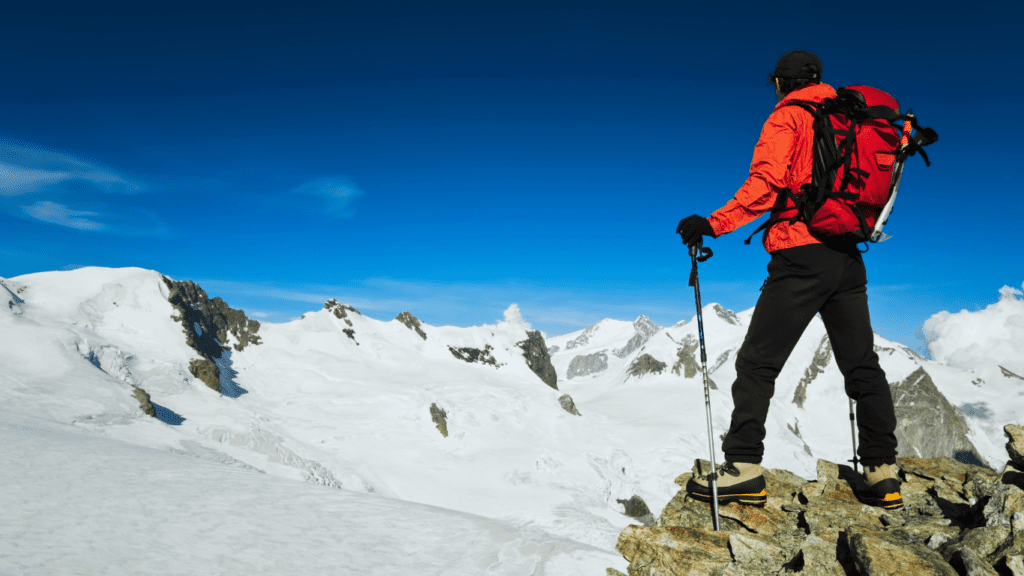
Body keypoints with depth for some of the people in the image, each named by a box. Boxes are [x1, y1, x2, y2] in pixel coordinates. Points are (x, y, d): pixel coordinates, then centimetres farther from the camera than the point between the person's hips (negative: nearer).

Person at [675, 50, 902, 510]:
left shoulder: (786, 118, -1)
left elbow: (766, 182, -17)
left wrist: (715, 223, -20)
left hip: (801, 255, -7)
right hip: (848, 258, 7)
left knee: (756, 363, -3)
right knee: (862, 365, 12)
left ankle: (744, 467, -4)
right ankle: (882, 474, 14)